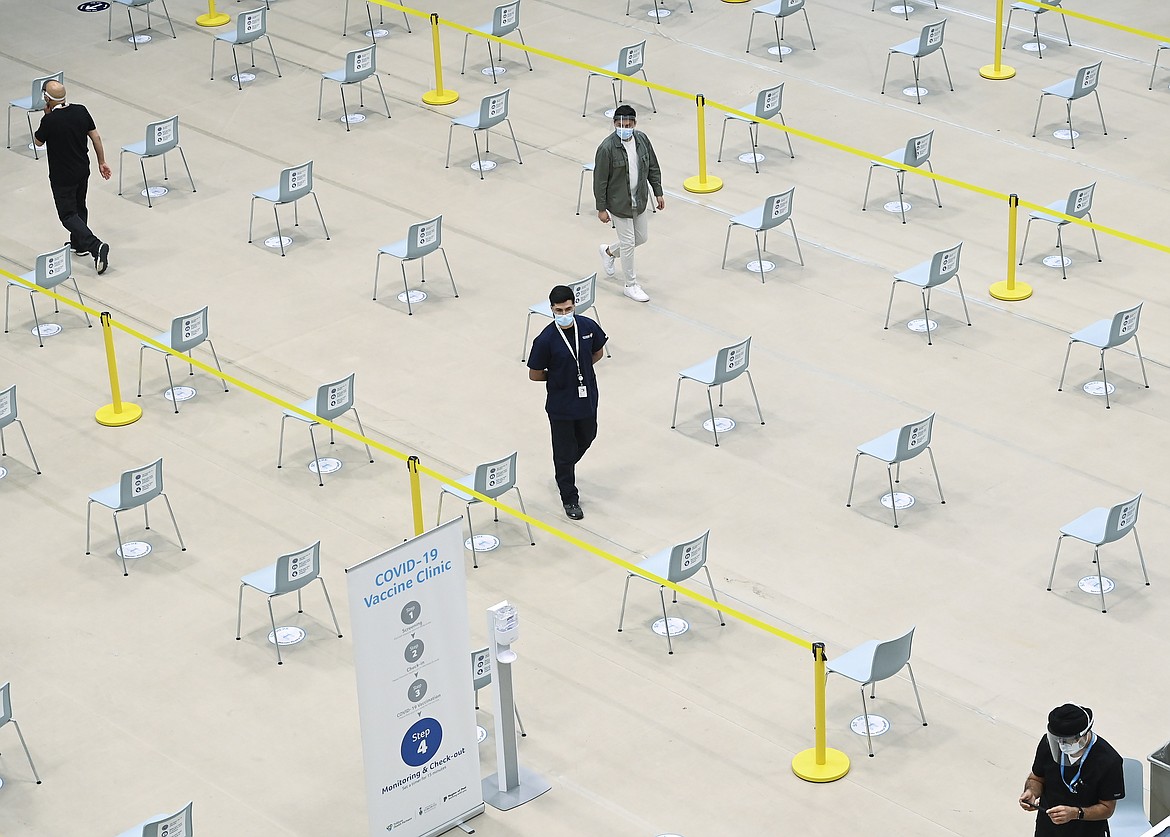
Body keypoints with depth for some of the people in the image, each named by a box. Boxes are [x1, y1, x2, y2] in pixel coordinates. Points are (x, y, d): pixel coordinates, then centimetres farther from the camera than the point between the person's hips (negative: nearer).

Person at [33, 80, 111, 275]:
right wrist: (102, 162, 11)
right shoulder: (81, 111, -7)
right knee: (80, 207, 25)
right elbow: (96, 137, 0)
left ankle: (95, 246, -17)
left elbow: (38, 141, -6)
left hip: (62, 176, -6)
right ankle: (79, 244, 40)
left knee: (68, 215, 0)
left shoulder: (49, 121, -24)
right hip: (83, 170, 6)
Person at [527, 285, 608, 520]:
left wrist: (579, 370, -1)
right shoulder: (545, 340, -24)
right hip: (560, 405, -4)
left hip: (587, 398, 4)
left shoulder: (588, 327, -12)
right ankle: (570, 499, 27)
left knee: (586, 438, 25)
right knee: (564, 451, 9)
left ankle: (566, 468, 56)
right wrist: (558, 376, -3)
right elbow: (534, 375, -13)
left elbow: (598, 352, 7)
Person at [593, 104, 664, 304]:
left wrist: (658, 192, 8)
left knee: (642, 237, 20)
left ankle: (609, 251, 45)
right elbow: (600, 180, -16)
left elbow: (653, 168, 7)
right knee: (628, 243, 2)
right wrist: (601, 208, -13)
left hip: (640, 201, 6)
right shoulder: (607, 148, -23)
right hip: (619, 203, -6)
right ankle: (631, 285, 18)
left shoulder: (642, 139, -6)